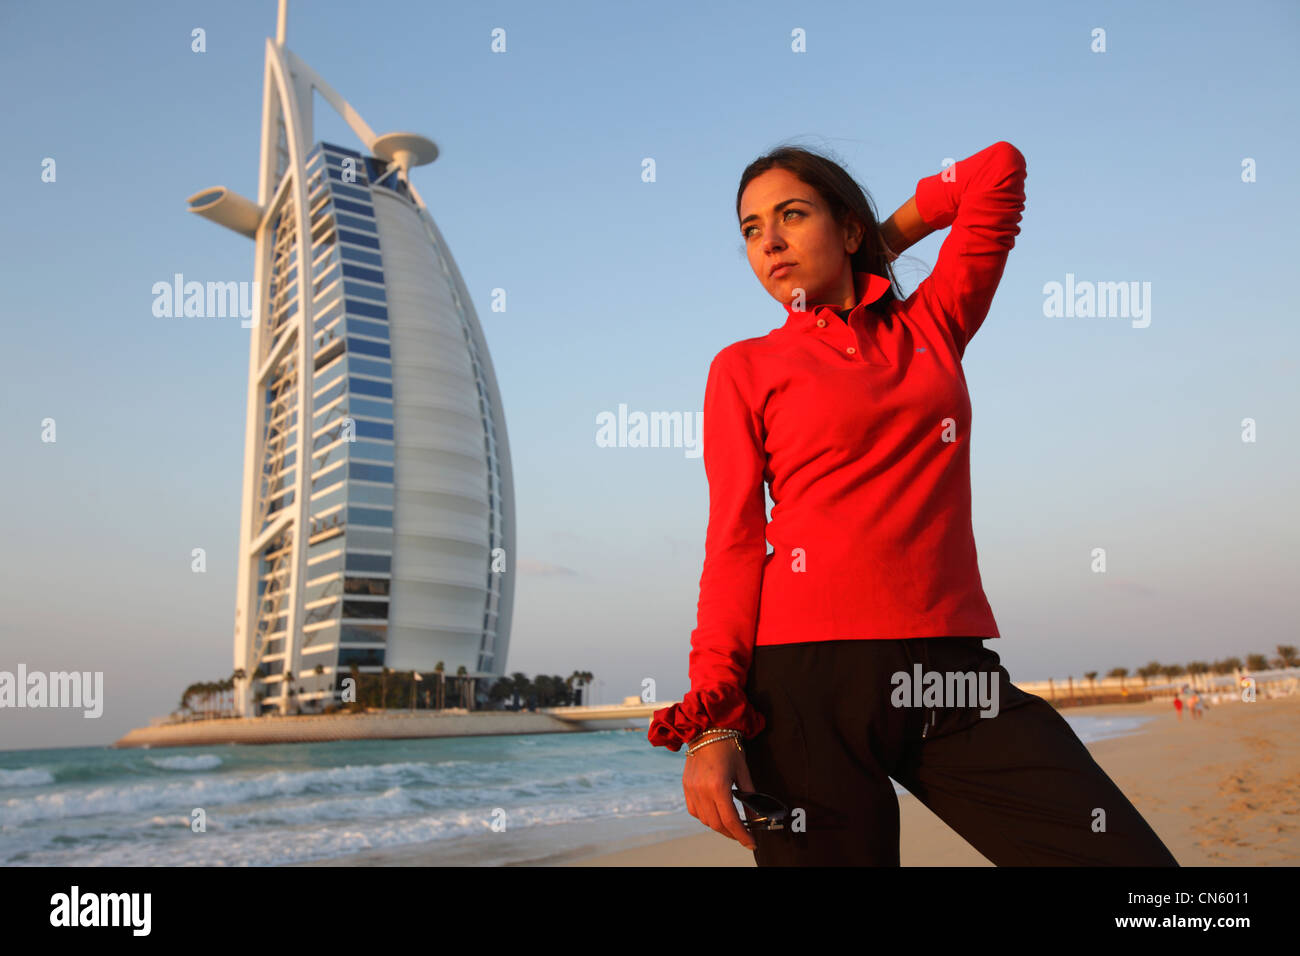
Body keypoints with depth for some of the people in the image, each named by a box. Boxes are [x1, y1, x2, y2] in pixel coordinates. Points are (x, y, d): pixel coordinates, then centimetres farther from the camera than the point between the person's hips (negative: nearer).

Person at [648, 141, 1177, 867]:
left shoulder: (931, 325, 17)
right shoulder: (745, 368, 9)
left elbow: (1001, 167, 19)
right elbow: (734, 544, 0)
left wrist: (881, 245, 26)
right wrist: (714, 723, -9)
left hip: (955, 678, 3)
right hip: (812, 679, -2)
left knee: (1129, 855, -8)